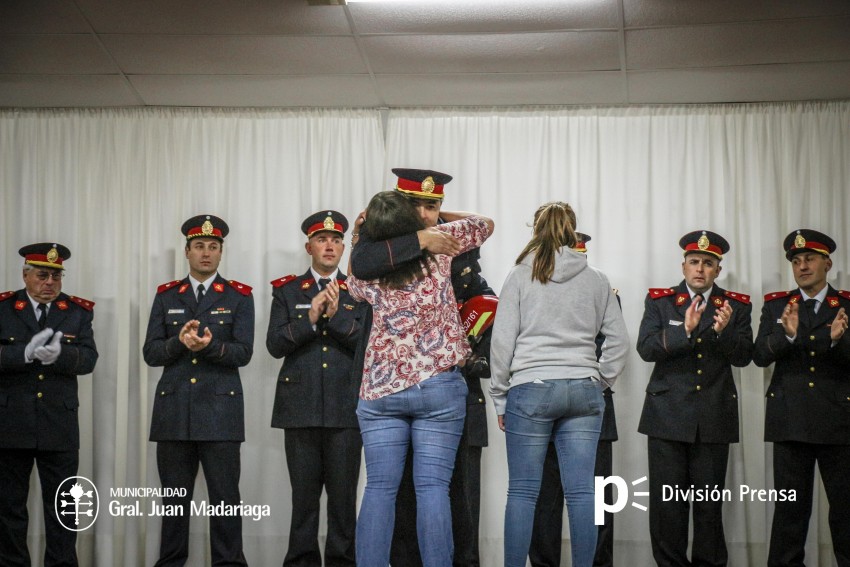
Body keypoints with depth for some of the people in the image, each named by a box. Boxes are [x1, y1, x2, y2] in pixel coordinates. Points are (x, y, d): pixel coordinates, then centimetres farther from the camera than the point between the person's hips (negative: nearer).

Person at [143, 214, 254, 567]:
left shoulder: (239, 296, 5)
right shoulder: (166, 296, 12)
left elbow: (243, 352, -4)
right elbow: (150, 353, 5)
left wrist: (211, 345, -22)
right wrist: (179, 342, -14)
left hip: (220, 410, -2)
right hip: (173, 410, 2)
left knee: (224, 497, -3)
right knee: (174, 498, 6)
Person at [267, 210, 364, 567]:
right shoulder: (287, 291, 10)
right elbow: (275, 345, 0)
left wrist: (337, 315, -14)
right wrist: (310, 318, -12)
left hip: (345, 409, 0)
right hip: (300, 408, 0)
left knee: (344, 495, 1)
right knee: (303, 494, 3)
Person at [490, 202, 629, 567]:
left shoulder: (519, 277, 1)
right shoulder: (596, 280, 7)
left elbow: (502, 341, -1)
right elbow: (619, 340, 6)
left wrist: (500, 396, 6)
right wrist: (600, 382, 15)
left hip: (530, 390, -2)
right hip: (584, 391, 2)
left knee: (523, 492, 2)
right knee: (581, 492, 3)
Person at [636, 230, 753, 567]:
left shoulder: (736, 306, 9)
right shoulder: (659, 302, 7)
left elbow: (743, 357, 0)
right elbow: (646, 349, -7)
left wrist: (723, 331, -19)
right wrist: (684, 330, -21)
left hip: (714, 418, 1)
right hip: (668, 416, -1)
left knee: (710, 502, 4)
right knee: (667, 502, 0)